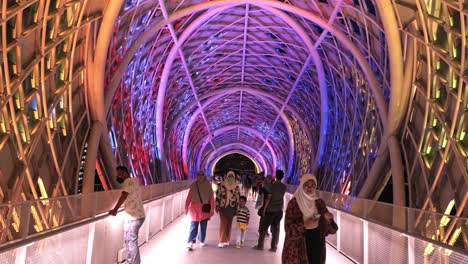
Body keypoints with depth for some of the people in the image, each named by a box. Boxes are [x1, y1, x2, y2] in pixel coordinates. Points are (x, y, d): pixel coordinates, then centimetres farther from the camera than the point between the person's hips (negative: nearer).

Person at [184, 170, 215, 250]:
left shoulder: (208, 185, -2)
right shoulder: (193, 185, -1)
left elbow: (211, 198, -2)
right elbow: (189, 197, 0)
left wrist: (212, 209, -3)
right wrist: (186, 207, -4)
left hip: (205, 209, 1)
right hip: (195, 208, -1)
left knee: (203, 226, 12)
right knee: (194, 226, -6)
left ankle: (201, 241, 31)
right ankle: (190, 242, 2)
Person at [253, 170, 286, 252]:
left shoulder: (272, 185, -13)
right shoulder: (284, 187, 1)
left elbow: (268, 198, -14)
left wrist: (264, 209, -10)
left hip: (270, 210, -4)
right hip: (279, 210, 4)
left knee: (263, 227, 7)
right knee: (276, 229, 10)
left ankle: (260, 245, 12)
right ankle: (274, 247, 12)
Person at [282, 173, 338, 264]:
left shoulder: (319, 203, 4)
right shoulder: (293, 203, -8)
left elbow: (330, 229, 4)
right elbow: (288, 227, -13)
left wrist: (328, 219, -17)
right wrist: (305, 225, -26)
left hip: (316, 245, 4)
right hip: (299, 247, -3)